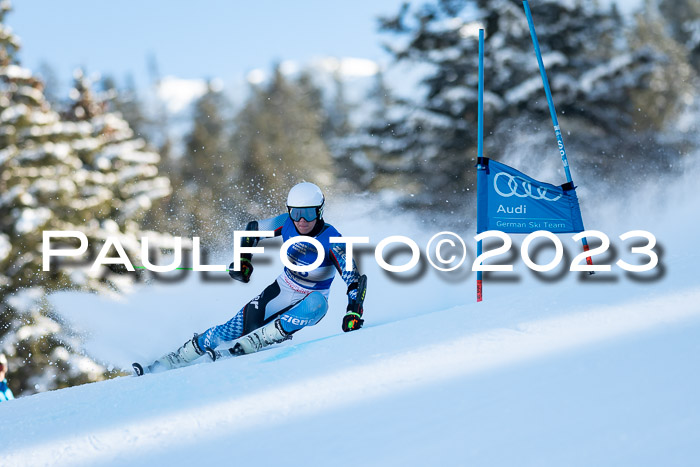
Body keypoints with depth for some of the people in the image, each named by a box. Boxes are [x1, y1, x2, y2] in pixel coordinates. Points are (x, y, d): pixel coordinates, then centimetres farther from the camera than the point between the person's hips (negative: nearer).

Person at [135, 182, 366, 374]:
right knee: (234, 329, -11)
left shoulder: (332, 240, -26)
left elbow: (355, 280, -32)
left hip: (311, 300, -3)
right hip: (282, 290, 3)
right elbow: (254, 228, 4)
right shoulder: (287, 223, -14)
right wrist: (243, 258, -10)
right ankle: (161, 365, -5)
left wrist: (353, 311, -47)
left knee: (318, 303, -40)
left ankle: (242, 347, -39)